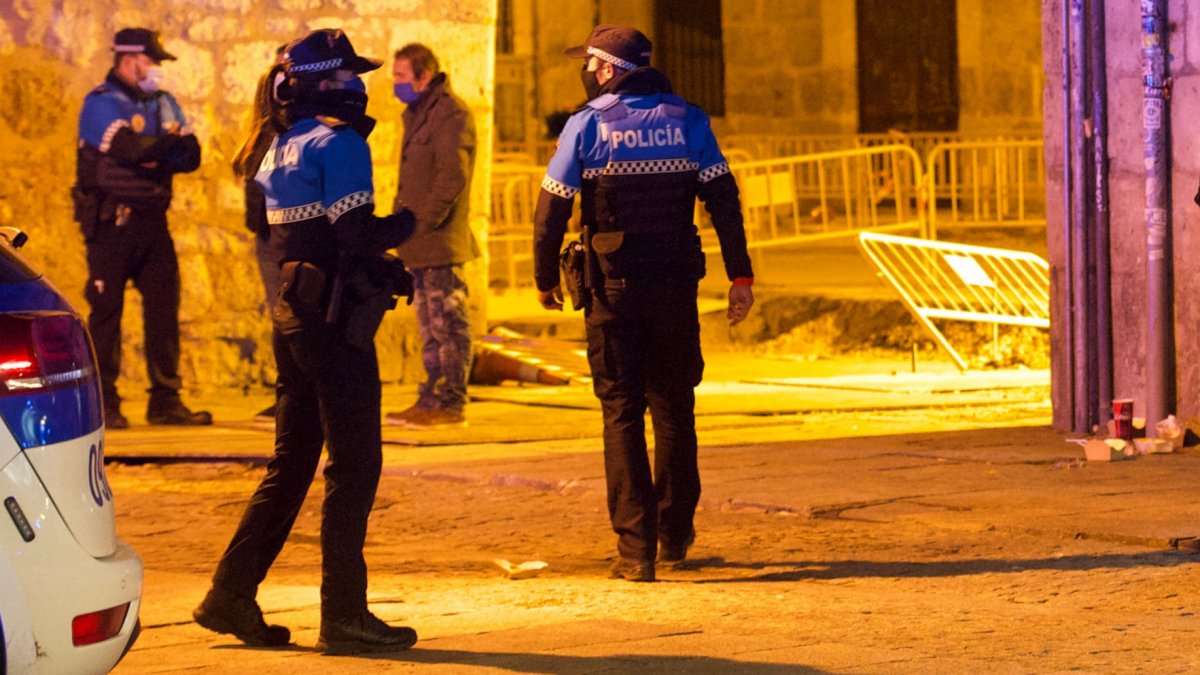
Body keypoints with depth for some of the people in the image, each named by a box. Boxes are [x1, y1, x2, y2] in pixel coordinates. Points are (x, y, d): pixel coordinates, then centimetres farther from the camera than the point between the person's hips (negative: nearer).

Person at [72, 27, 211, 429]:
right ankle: (104, 405, 2)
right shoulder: (100, 103, -6)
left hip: (153, 220, 6)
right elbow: (131, 149, -22)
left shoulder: (163, 104, 15)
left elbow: (190, 156, 2)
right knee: (106, 310, -3)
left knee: (163, 307, 5)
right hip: (111, 223, -6)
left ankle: (165, 401, 10)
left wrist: (148, 155, -14)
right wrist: (168, 140, -6)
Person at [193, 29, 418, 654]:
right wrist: (402, 225, -1)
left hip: (291, 313, 9)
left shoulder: (281, 150, 15)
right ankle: (343, 615, -1)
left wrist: (381, 271, 16)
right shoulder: (339, 143, -12)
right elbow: (358, 234, -20)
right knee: (353, 467, -3)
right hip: (335, 318, -9)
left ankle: (231, 595, 15)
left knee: (290, 465, 15)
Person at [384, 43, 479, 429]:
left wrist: (425, 221, -19)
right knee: (429, 326, 13)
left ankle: (451, 403, -3)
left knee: (447, 324, -5)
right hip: (420, 245, 10)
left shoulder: (451, 114, -12)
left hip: (442, 242, -10)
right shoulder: (416, 114, 19)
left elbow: (452, 177, -20)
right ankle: (431, 400, 19)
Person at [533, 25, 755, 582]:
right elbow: (723, 200, -2)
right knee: (674, 408, 16)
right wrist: (740, 277, 0)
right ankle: (674, 535, 26)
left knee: (622, 412, 3)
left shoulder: (586, 126, -5)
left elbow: (552, 208, -4)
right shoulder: (686, 121, 2)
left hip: (613, 287, -2)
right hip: (676, 285, 2)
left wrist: (545, 280, 9)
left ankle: (636, 549, -4)